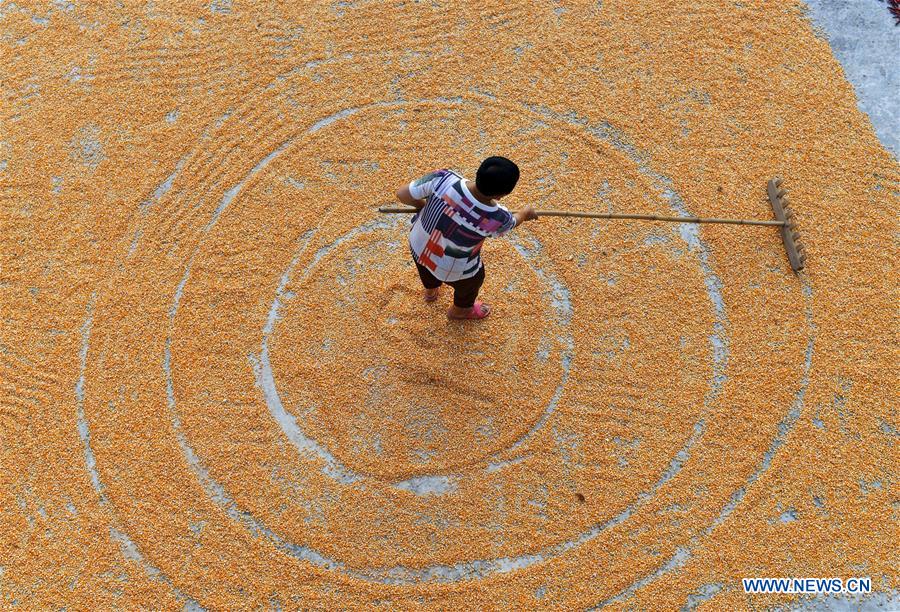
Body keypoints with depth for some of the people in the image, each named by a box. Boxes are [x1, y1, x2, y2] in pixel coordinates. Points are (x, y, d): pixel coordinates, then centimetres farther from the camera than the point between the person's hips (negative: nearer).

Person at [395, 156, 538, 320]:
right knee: (472, 280, 34)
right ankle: (460, 310, 66)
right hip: (452, 270, -3)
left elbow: (402, 194, -21)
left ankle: (430, 291, 75)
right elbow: (512, 221, -9)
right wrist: (525, 213, 15)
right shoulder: (497, 219, -34)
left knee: (427, 271, 39)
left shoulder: (444, 178, -33)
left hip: (418, 246, 3)